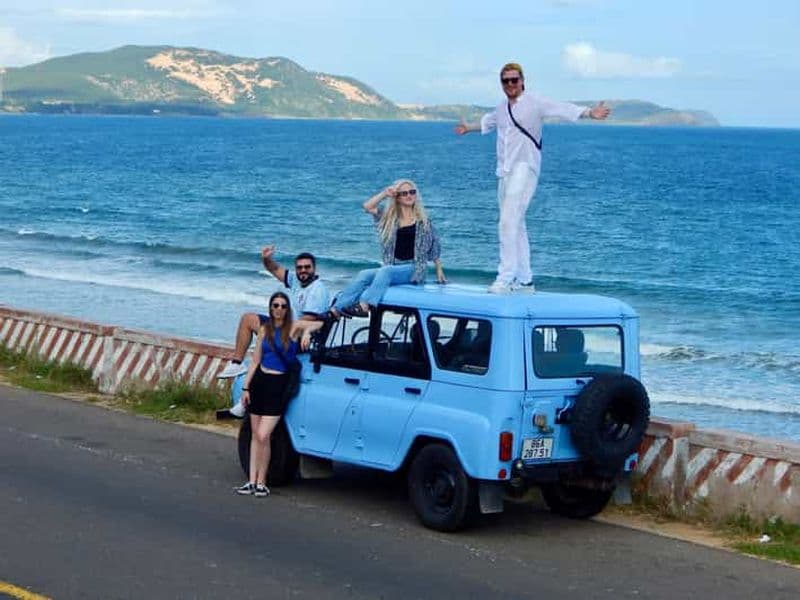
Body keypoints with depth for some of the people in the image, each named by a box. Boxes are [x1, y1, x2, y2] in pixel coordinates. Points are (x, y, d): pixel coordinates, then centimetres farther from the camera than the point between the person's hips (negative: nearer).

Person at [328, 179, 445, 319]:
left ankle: (364, 305, -49)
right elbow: (368, 206, 4)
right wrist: (385, 193, -1)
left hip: (414, 270, -4)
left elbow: (434, 249, 13)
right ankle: (336, 309, -31)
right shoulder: (389, 217, 15)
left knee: (385, 271, -33)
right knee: (364, 275, -22)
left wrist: (439, 272, 11)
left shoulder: (423, 222, 8)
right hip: (393, 268, 4)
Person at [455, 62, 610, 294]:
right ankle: (524, 279, 19)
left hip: (525, 168, -8)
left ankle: (505, 278, -20)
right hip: (505, 171, 8)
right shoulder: (502, 108, 17)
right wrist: (468, 128, 57)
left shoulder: (534, 102, -5)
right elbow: (488, 121, 40)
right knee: (516, 225, 11)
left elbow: (562, 109, -19)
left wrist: (589, 113, -34)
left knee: (509, 222, -19)